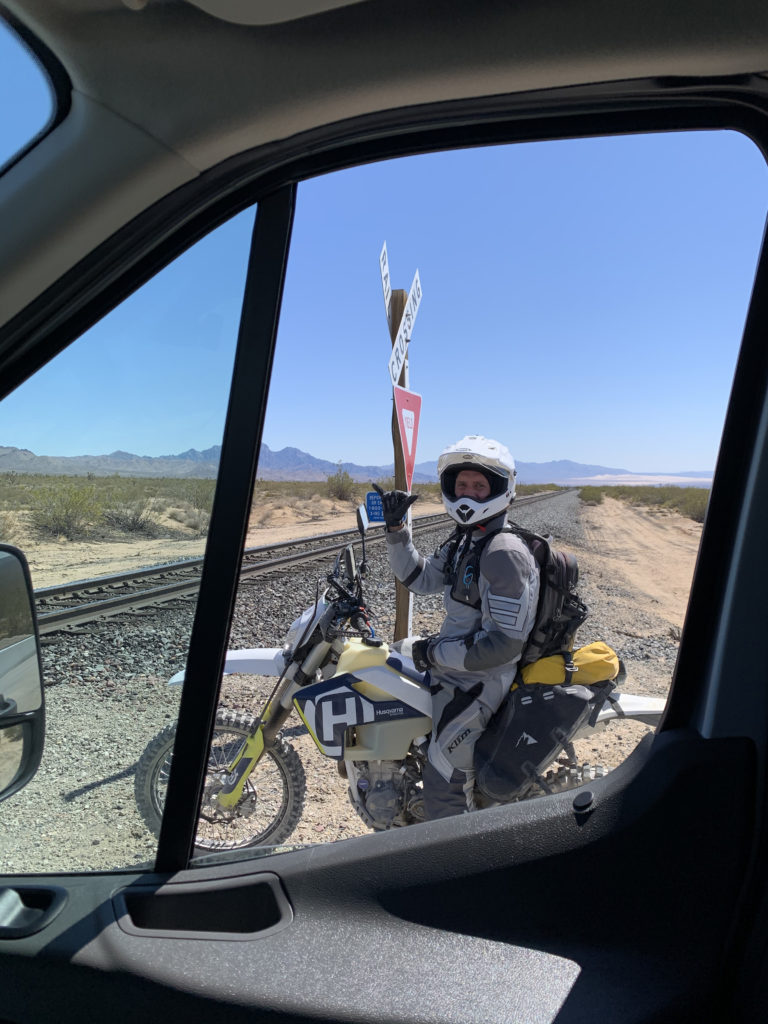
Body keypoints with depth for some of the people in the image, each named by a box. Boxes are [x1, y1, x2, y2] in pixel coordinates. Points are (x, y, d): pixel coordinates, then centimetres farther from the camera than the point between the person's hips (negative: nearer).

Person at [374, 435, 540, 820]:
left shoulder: (505, 553, -25)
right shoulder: (464, 541, 6)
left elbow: (503, 643, -27)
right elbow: (420, 578, 16)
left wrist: (435, 654, -18)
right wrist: (396, 528, 4)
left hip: (475, 683, -10)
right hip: (451, 669, 10)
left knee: (443, 789, -5)